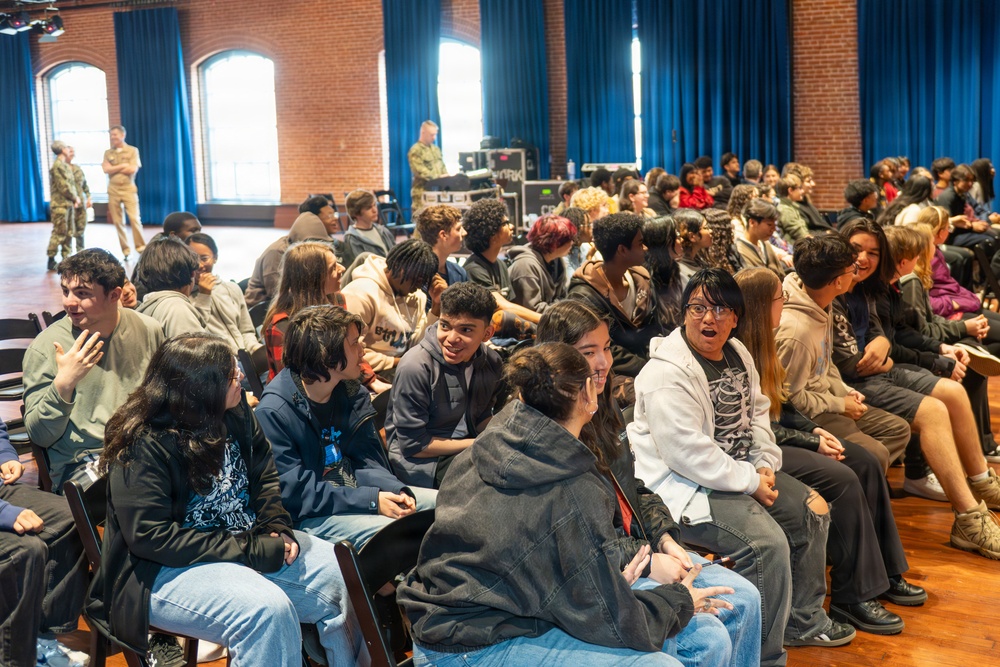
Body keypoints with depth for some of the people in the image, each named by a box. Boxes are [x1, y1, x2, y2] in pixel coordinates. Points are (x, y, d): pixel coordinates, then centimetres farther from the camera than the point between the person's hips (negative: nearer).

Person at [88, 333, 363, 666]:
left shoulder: (233, 412, 0)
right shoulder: (143, 446, -20)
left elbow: (264, 473, 13)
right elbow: (150, 536, -24)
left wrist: (277, 527, -7)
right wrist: (249, 550, -24)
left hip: (248, 539, 7)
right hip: (169, 569, -7)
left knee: (345, 576, -7)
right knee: (268, 609, -33)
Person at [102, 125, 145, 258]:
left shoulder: (133, 150, 1)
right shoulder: (108, 153, 9)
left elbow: (133, 169, -11)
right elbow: (106, 169, -5)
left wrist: (114, 168, -4)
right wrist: (123, 165, -7)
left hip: (129, 188, -3)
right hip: (113, 190, 3)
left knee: (134, 218, -12)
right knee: (117, 221, 3)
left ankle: (141, 247, -5)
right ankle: (125, 250, 8)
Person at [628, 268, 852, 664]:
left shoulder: (737, 354, 7)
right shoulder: (668, 373, -22)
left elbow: (756, 413, 18)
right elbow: (688, 455, -26)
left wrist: (765, 464, 0)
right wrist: (751, 481, -18)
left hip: (740, 470, 10)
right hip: (685, 488, -10)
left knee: (813, 511, 9)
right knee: (768, 543, -25)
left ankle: (804, 620, 28)